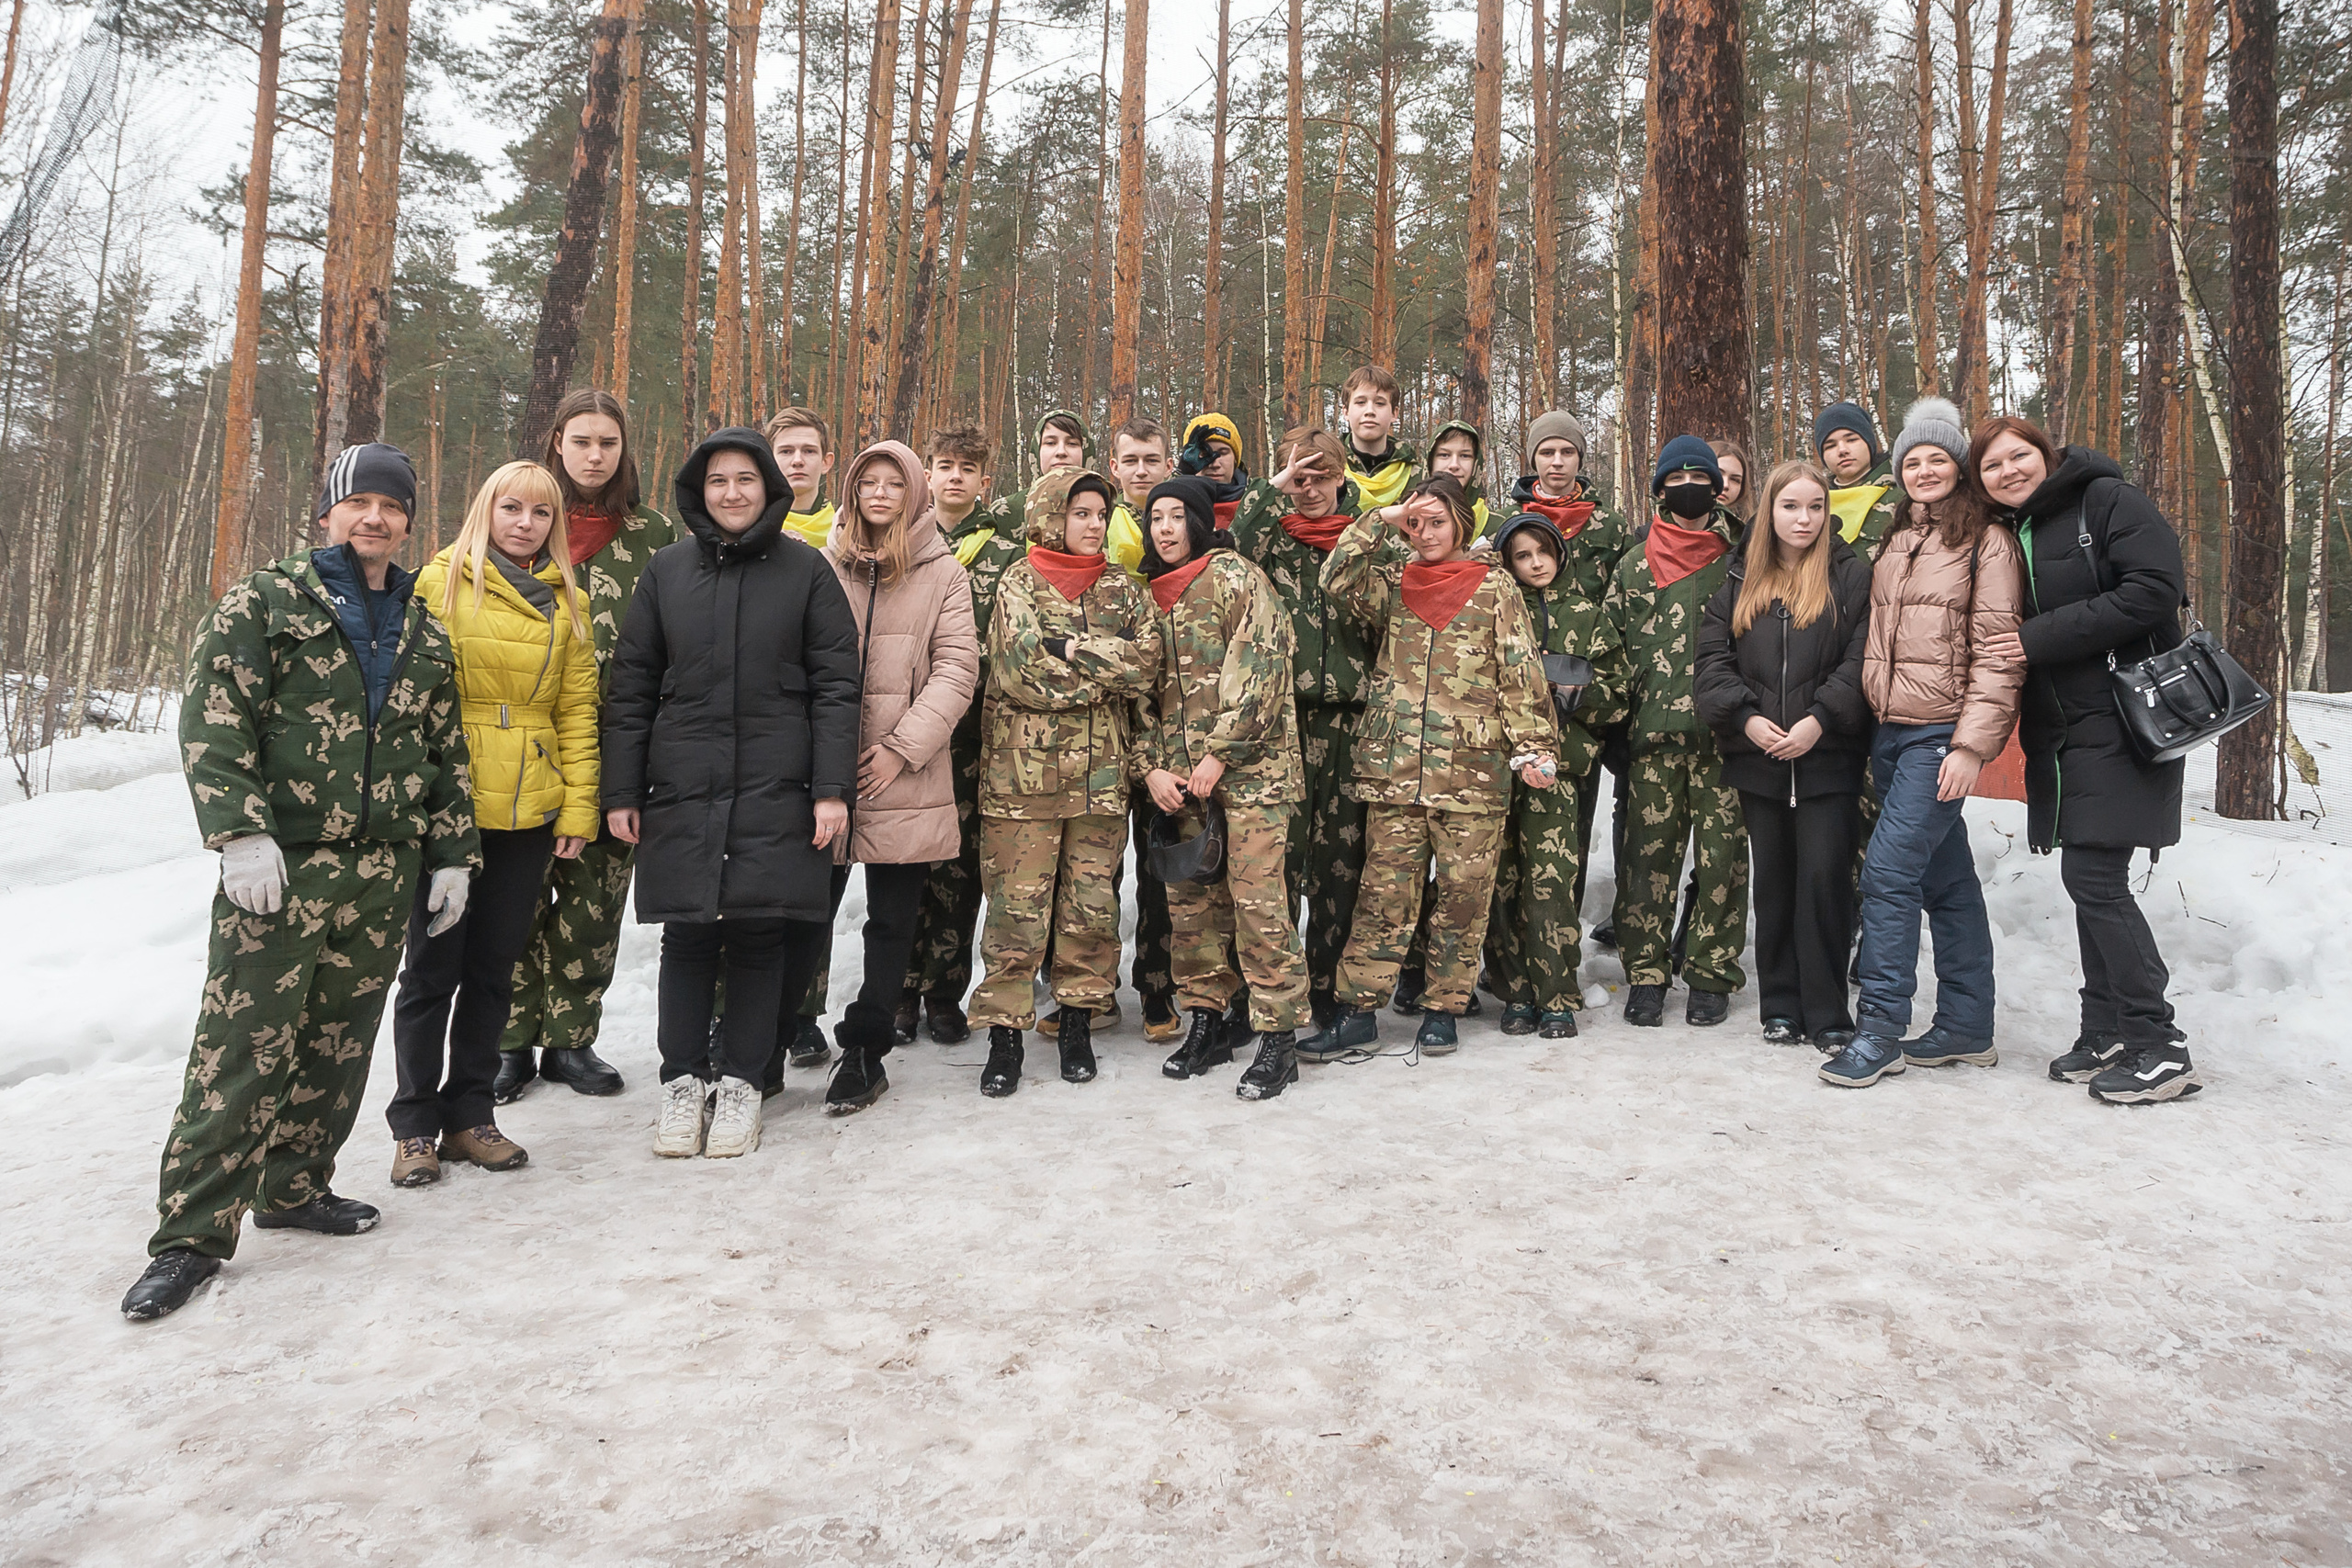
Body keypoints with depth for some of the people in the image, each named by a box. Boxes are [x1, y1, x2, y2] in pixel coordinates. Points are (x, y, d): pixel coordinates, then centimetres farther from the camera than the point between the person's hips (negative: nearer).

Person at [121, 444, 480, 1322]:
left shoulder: (424, 634, 16)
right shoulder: (264, 605, 2)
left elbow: (448, 753, 18)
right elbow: (212, 723, -6)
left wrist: (452, 855, 12)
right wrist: (242, 832, -16)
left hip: (384, 874, 5)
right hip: (280, 865, -5)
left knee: (340, 1044, 11)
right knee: (243, 1048, -7)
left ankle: (294, 1186, 27)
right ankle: (192, 1234, 1)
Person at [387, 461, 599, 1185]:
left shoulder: (565, 600, 12)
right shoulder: (438, 582, 1)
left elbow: (577, 709, 9)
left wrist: (578, 805, 2)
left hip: (528, 811, 3)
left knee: (494, 965, 11)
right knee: (434, 966, 3)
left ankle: (469, 1115, 23)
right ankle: (415, 1125, 16)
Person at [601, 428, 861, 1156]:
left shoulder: (805, 569, 3)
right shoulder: (667, 570, 8)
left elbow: (834, 685, 0)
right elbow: (631, 686, 9)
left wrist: (832, 787, -7)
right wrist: (622, 791, 4)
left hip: (776, 792, -1)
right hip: (681, 790, 2)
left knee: (760, 932, 3)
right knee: (687, 936, 4)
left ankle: (740, 1082, 18)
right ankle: (682, 1080, 20)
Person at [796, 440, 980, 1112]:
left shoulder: (943, 572, 4)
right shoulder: (823, 567, 8)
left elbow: (957, 670, -2)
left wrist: (903, 745, -10)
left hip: (904, 778, 0)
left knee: (892, 921, 7)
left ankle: (865, 1051, 19)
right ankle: (768, 1047, 15)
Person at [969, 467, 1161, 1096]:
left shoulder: (1122, 589, 13)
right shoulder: (1018, 584, 3)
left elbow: (1147, 660, -3)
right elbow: (1020, 672, -11)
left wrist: (1070, 649, -10)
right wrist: (1105, 669, -6)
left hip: (1102, 772, 3)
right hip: (1023, 769, -3)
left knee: (1093, 901, 7)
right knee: (1017, 905, -3)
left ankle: (1078, 1018, 21)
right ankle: (1005, 1029, 7)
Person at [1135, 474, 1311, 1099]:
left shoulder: (1233, 575, -2)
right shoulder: (1149, 596, 17)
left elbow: (1261, 667, -11)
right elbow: (1143, 689, 17)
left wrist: (1220, 753, -14)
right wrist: (1151, 767, 3)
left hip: (1248, 766, -6)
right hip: (1177, 775, 6)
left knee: (1258, 900, -8)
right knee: (1188, 900, 7)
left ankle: (1278, 1040, 0)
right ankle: (1207, 1024, 20)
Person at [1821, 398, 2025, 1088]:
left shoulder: (1987, 541, -4)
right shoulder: (1894, 543, 17)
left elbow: (1997, 652, -11)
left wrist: (1972, 744, -17)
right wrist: (1868, 720, 13)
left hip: (1941, 733, -7)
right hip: (1889, 731, 7)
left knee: (1889, 869, -13)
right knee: (1946, 877, 12)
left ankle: (1880, 1030, -6)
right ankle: (1967, 1029, 19)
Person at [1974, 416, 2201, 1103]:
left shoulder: (2106, 501, -6)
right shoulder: (2008, 536, 16)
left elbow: (2154, 590, -18)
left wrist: (2042, 638, -18)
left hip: (2119, 723, -7)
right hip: (2059, 731, 7)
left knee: (2093, 875, -11)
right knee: (2090, 878, 9)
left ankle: (2159, 1048, -2)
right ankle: (2106, 1034, 17)